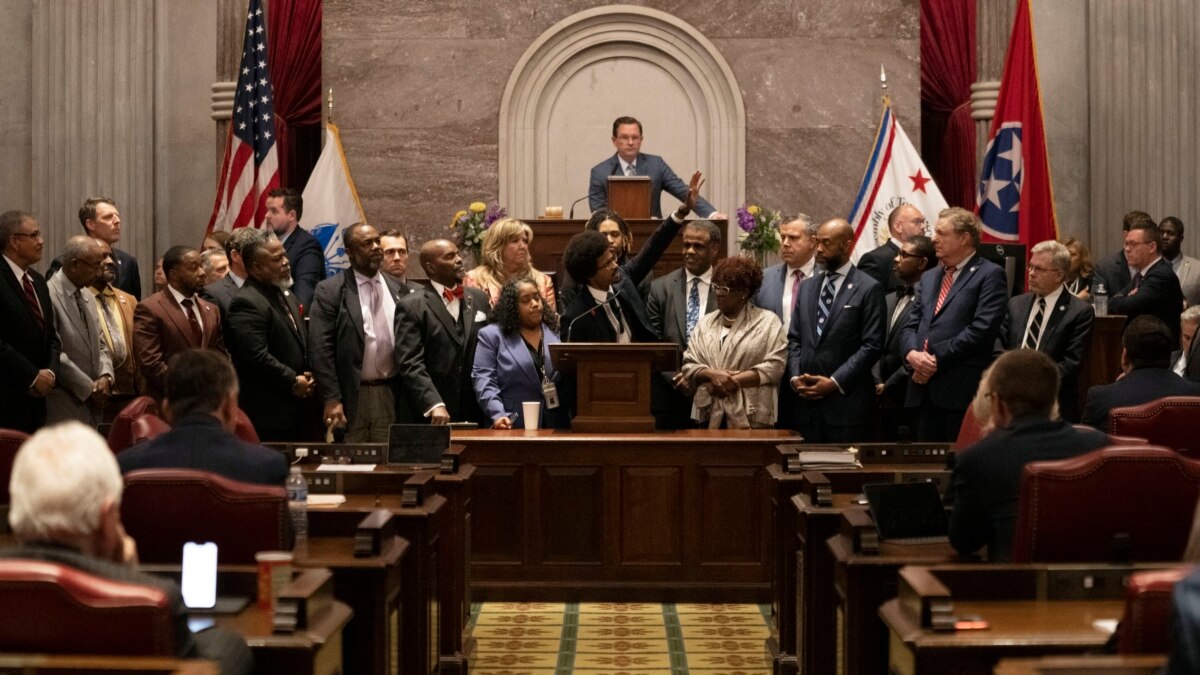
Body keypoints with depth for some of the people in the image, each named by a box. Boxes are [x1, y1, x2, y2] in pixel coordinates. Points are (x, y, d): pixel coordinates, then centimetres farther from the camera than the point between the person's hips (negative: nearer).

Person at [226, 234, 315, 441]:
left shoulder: (286, 297, 18)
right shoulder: (246, 303, -15)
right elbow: (257, 357, -22)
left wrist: (307, 377, 7)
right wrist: (294, 382, -14)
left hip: (294, 409, 9)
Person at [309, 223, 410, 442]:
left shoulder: (398, 290, 10)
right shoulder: (330, 291, -3)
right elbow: (320, 349, -8)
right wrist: (331, 399, -14)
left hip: (390, 395, 4)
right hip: (350, 397, -4)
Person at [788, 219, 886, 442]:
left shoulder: (869, 289, -2)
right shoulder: (807, 288, 17)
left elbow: (872, 345, -8)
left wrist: (835, 382, -13)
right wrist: (795, 377, 0)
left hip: (847, 402, -5)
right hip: (807, 400, 5)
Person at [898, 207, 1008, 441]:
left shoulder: (989, 275, -2)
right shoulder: (929, 277, 22)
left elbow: (982, 328, -13)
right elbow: (910, 325, 17)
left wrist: (937, 360, -13)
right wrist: (912, 353, -5)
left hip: (962, 392, -7)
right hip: (924, 391, 7)